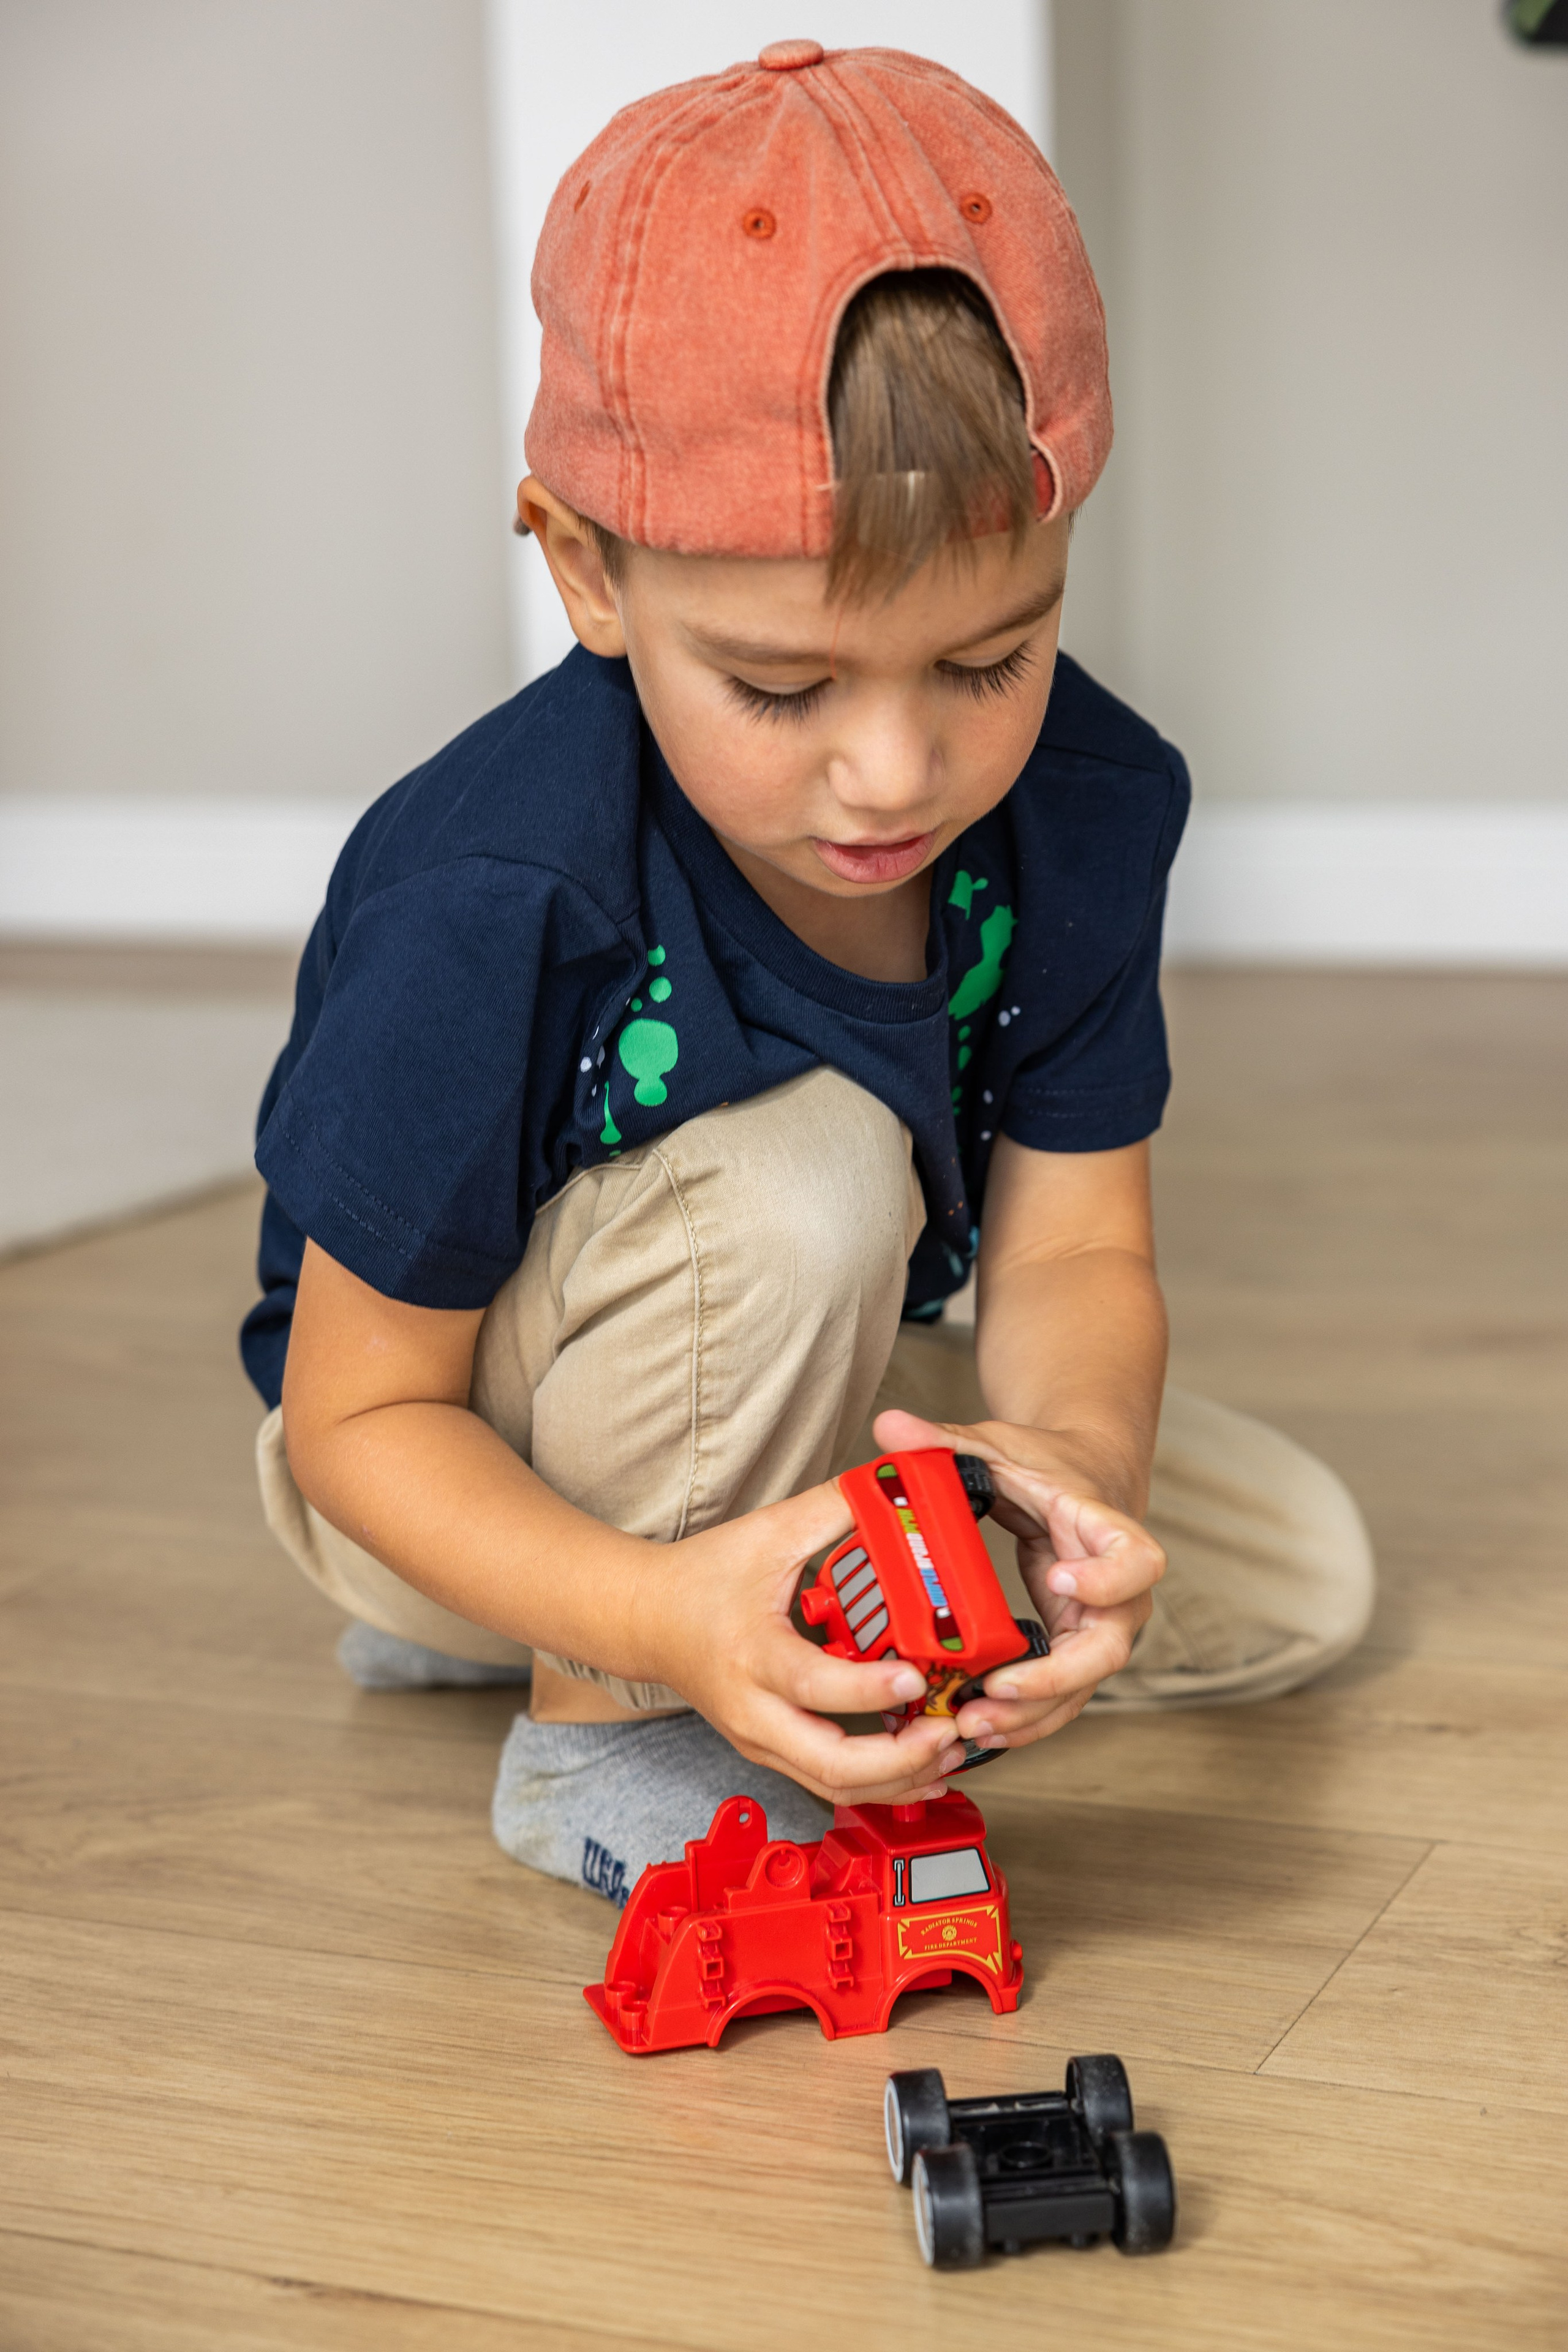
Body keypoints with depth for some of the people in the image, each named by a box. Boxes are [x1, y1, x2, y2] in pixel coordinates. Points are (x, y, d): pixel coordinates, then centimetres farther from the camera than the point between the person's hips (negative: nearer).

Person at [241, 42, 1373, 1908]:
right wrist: (658, 1613, -43)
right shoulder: (489, 913, -34)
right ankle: (594, 1721, -11)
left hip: (789, 1414, 7)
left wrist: (1073, 1452, -39)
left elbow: (1070, 1249, -14)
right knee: (802, 1178, -35)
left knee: (1303, 1577, 5)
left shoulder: (1084, 808, -18)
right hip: (452, 1449, -7)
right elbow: (361, 1416, -25)